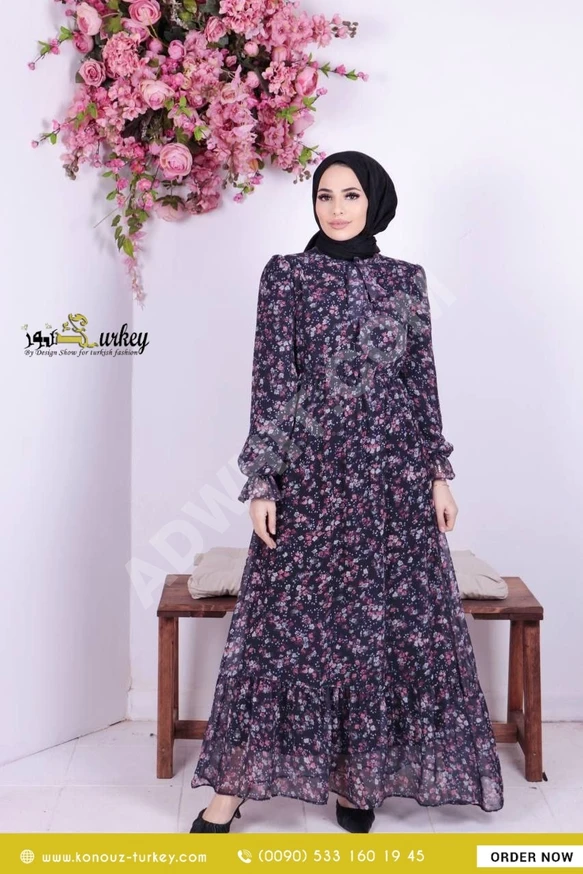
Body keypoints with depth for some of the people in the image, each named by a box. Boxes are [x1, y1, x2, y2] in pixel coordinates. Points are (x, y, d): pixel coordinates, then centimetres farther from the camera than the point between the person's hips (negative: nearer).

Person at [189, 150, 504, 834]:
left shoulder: (406, 279, 9)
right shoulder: (286, 274, 2)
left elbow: (423, 380, 10)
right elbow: (270, 382, -3)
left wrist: (439, 473, 5)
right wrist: (261, 483, -8)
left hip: (393, 472, 3)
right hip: (311, 470, -2)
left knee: (391, 619, 5)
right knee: (284, 618, 0)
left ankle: (359, 773, 23)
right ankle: (234, 785, 12)